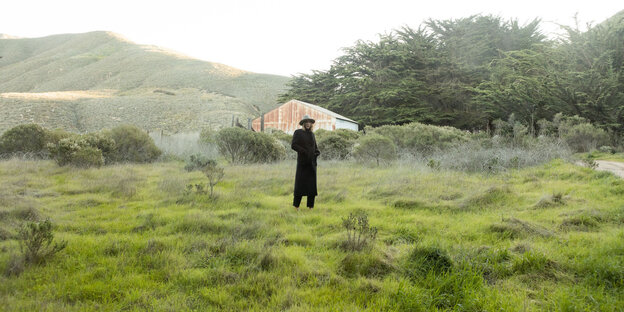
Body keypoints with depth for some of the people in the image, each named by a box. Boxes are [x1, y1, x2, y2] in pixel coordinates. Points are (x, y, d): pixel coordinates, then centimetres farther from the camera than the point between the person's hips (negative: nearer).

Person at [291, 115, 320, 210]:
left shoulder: (312, 134, 15)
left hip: (312, 162, 5)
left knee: (312, 183, 3)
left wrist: (317, 152, -2)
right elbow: (293, 145, -10)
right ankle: (296, 205, 5)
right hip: (302, 162, -5)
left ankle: (310, 206, 8)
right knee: (300, 183, -5)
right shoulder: (297, 132, -1)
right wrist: (304, 151, -17)